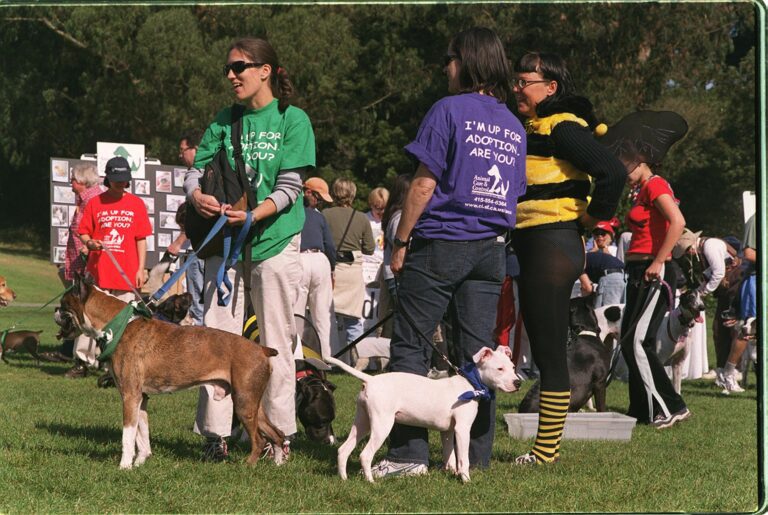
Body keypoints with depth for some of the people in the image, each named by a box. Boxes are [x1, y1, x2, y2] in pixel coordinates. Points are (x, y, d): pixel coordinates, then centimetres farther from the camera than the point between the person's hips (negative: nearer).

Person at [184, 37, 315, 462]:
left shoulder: (292, 119, -3)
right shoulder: (225, 121, 10)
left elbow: (289, 187, -9)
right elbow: (196, 170, 6)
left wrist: (254, 214, -24)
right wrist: (197, 196, -17)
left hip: (275, 240, -4)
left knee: (275, 342, 1)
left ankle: (279, 436, 8)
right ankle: (215, 433, 4)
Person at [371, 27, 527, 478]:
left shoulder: (449, 111, -8)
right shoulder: (514, 126, 12)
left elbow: (424, 184, -10)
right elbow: (514, 194, 15)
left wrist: (400, 241, -4)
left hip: (440, 245, -6)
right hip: (491, 249, 6)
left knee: (410, 347, -2)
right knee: (477, 351, 7)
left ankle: (409, 453, -7)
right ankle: (477, 455, 7)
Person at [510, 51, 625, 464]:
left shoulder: (564, 128, -13)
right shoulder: (533, 129, 17)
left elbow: (612, 171, -24)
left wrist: (595, 215, -13)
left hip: (554, 246, -10)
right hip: (531, 245, 10)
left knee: (550, 352, -6)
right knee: (542, 350, 12)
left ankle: (547, 449, -2)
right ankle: (547, 445, 18)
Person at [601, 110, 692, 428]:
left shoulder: (655, 185, -11)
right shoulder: (641, 191, 19)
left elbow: (677, 222, -25)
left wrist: (658, 262, -24)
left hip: (654, 274, -10)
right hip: (638, 273, 10)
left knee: (637, 342, -14)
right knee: (630, 342, 9)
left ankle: (671, 408, -11)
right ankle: (642, 410, 13)